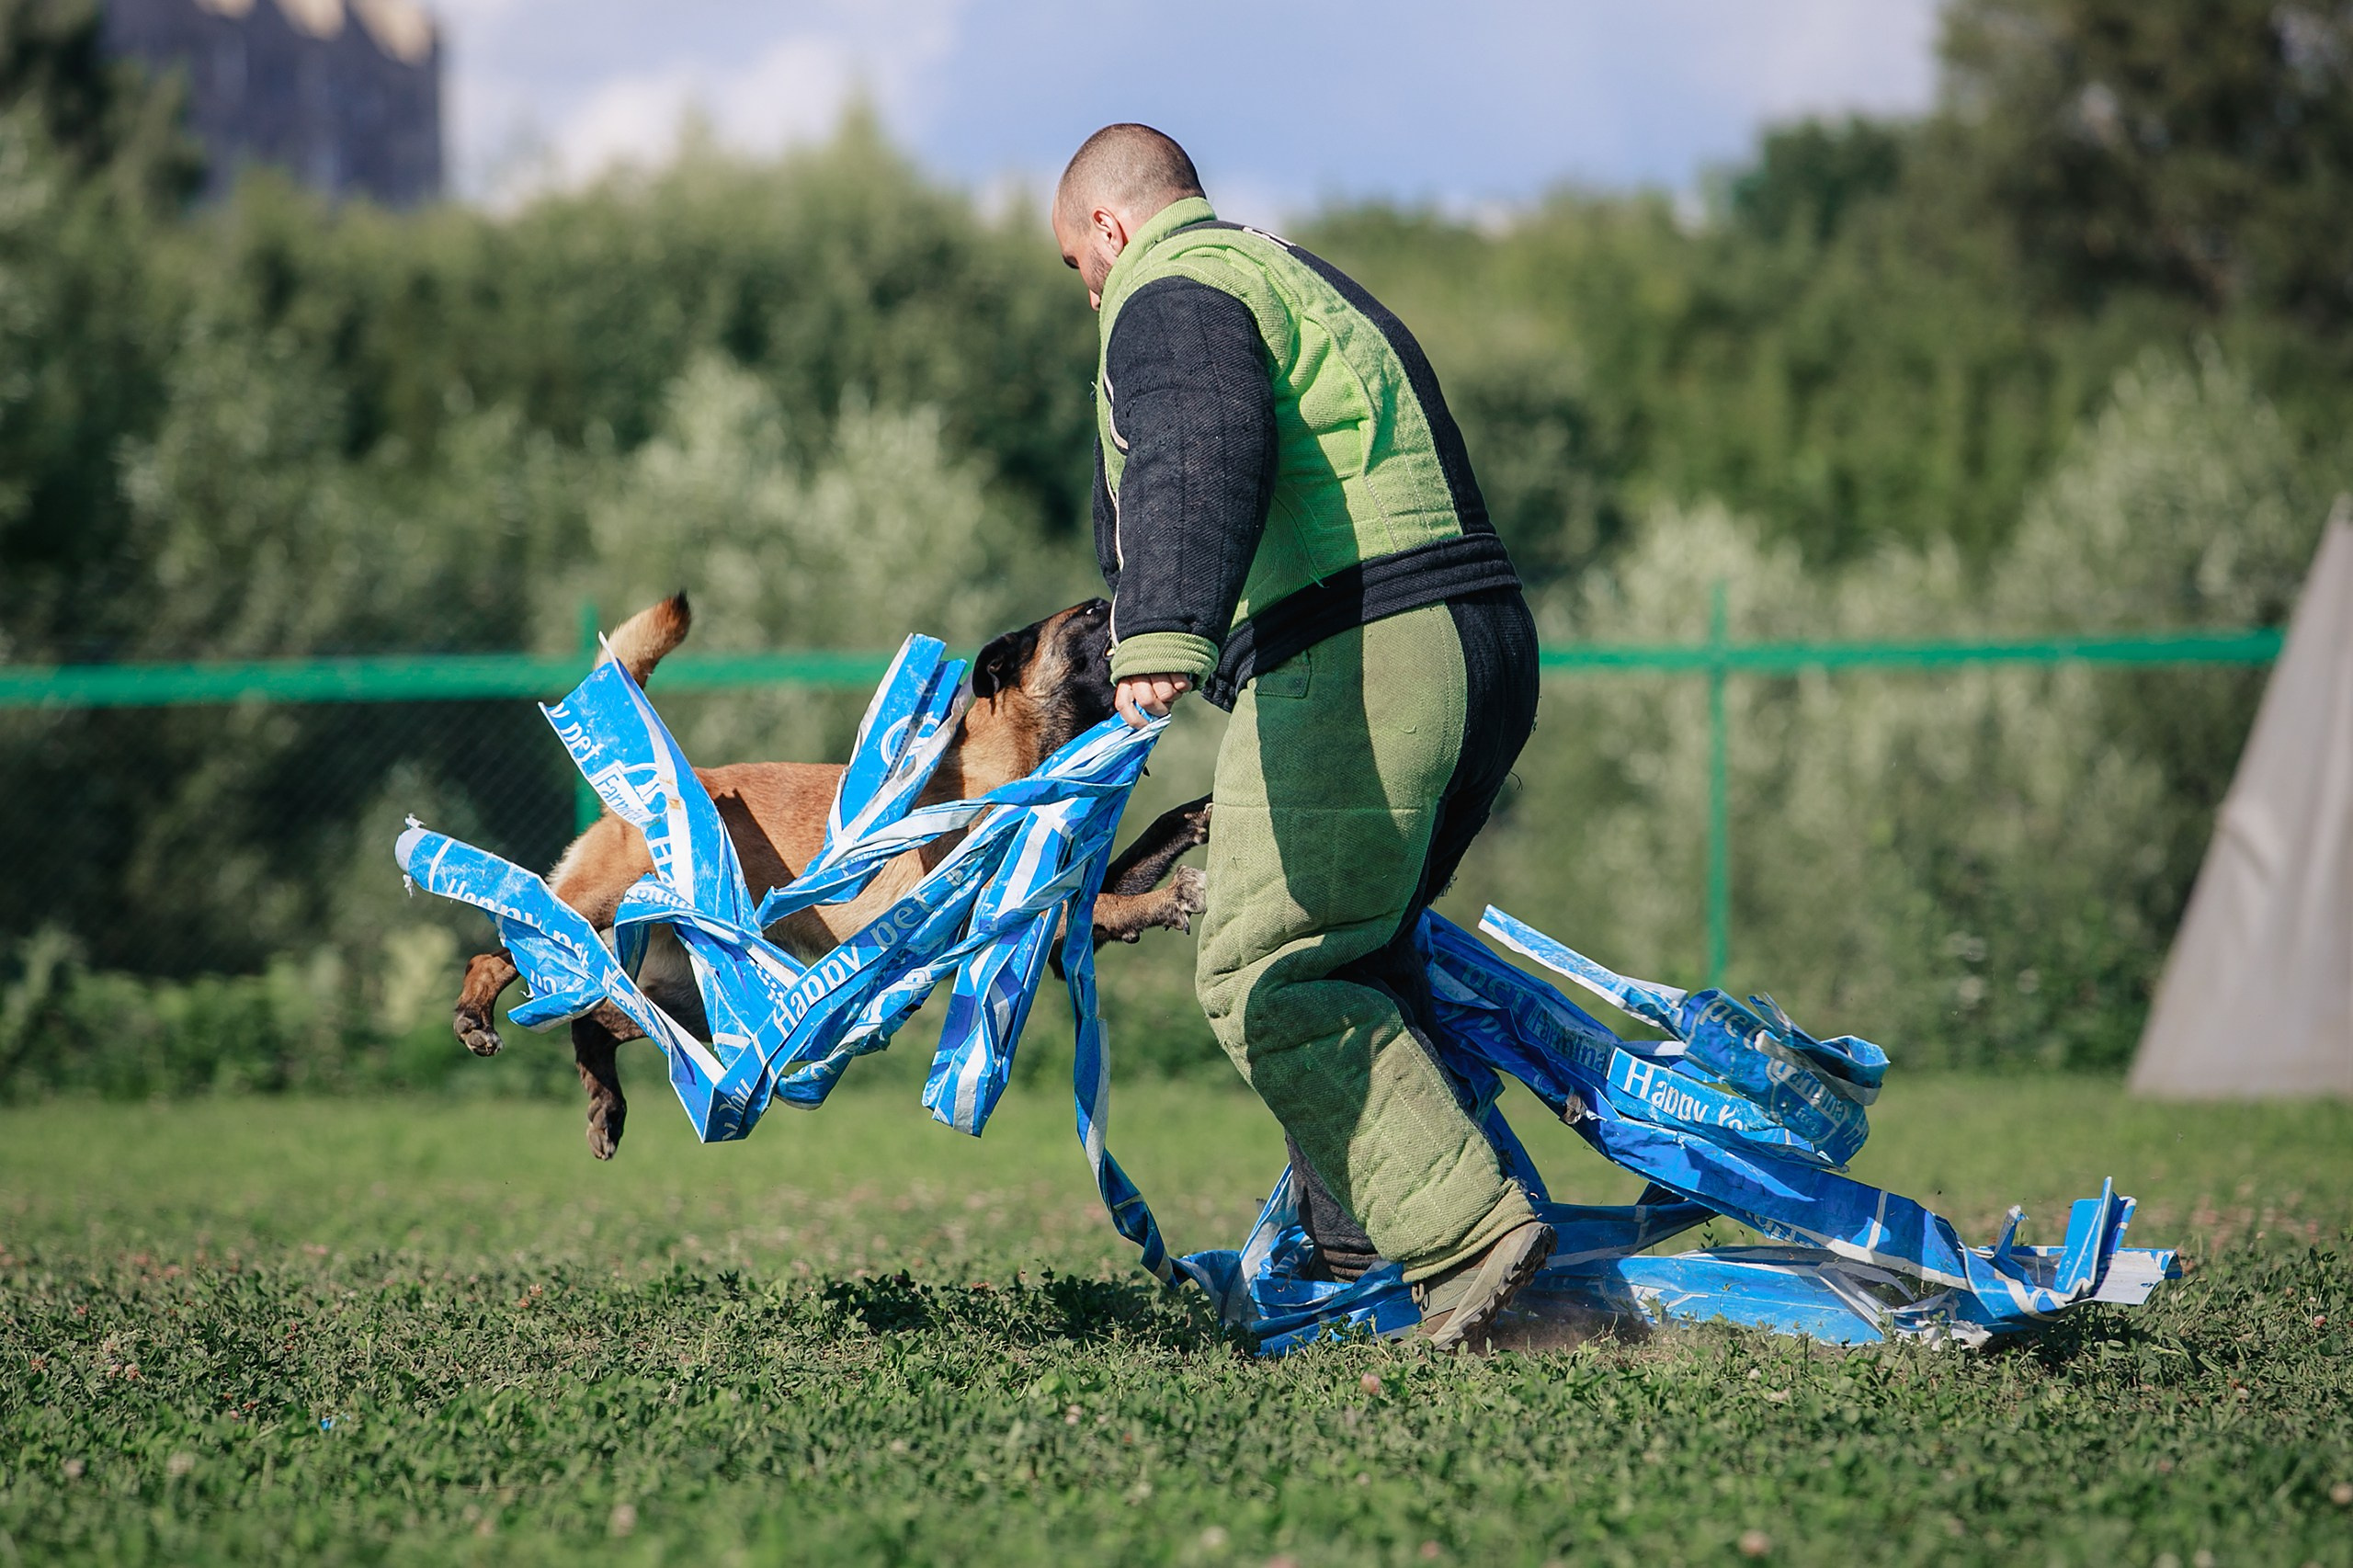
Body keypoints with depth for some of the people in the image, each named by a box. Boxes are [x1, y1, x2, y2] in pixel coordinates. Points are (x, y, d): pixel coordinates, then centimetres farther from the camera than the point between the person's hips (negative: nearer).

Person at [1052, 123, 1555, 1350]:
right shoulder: (1309, 284, 31)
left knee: (1264, 978, -8)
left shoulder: (1170, 293, 0)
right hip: (1488, 649, 10)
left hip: (1354, 660, -10)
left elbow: (1199, 457, -22)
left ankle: (1464, 1234, -16)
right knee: (1356, 953, 22)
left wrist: (1163, 637, -38)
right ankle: (1354, 1241, 26)